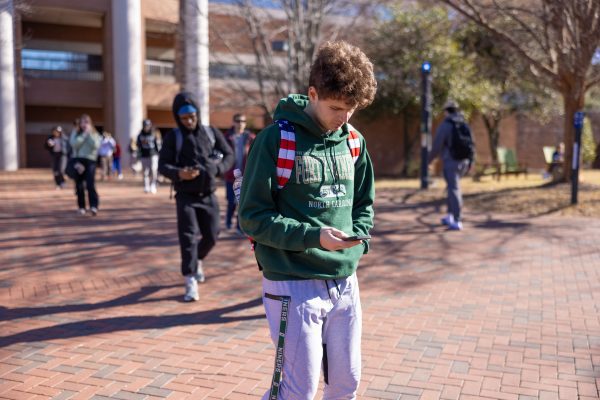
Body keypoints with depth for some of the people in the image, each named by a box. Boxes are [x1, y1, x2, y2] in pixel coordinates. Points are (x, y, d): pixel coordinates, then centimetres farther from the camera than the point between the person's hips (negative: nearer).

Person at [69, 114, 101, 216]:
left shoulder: (95, 134, 9)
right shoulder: (75, 133, 10)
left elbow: (95, 145, -9)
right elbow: (74, 144, -9)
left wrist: (89, 133, -8)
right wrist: (84, 134, -8)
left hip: (90, 161, -2)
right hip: (78, 160, 2)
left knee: (90, 184, -16)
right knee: (79, 186, 4)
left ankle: (94, 206, -19)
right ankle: (81, 207, 16)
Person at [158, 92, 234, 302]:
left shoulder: (211, 132, 4)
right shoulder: (173, 137, -3)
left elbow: (229, 154, 6)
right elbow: (162, 164, -9)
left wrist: (217, 169, -14)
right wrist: (178, 173, -30)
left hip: (208, 195, 3)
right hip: (186, 196, -3)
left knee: (211, 236, 10)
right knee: (188, 237, -8)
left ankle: (197, 261, 41)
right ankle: (190, 282, -2)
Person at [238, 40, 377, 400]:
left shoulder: (354, 142, 6)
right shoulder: (276, 140, -12)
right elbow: (253, 217, -11)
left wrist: (356, 237, -4)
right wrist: (312, 236, -21)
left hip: (345, 283, 6)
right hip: (294, 285, -6)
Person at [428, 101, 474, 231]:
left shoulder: (444, 125, -10)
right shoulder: (465, 125, 9)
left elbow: (437, 145, -12)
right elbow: (471, 144, 8)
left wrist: (430, 159, 5)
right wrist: (469, 163, 15)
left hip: (450, 162, -7)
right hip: (464, 161, 7)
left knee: (454, 190, -6)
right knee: (452, 187, 22)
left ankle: (457, 221, -10)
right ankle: (450, 216, 26)